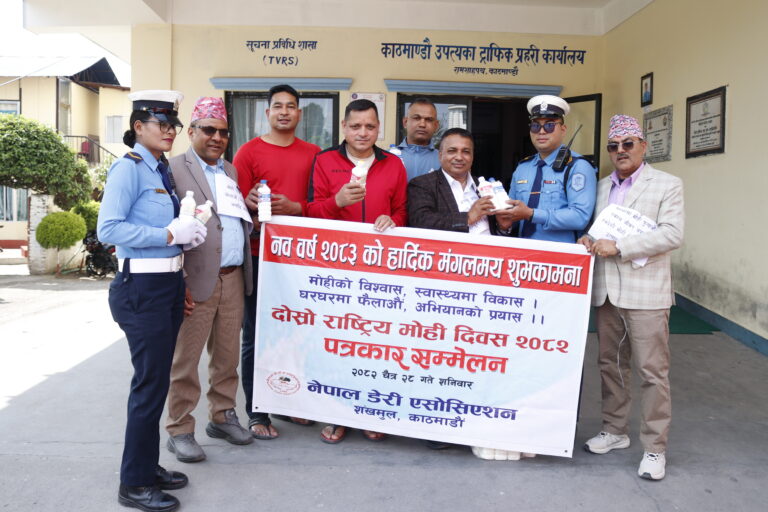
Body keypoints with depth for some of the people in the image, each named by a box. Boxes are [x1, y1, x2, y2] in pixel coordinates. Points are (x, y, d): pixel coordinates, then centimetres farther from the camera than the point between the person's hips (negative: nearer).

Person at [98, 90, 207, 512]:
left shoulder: (162, 170, 13)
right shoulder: (129, 168, -11)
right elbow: (108, 229, -21)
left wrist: (188, 232, 0)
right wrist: (169, 234, -20)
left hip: (169, 284, 9)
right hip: (141, 287, -9)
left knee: (156, 380, 16)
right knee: (150, 382, -2)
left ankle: (148, 467, 31)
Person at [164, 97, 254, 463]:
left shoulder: (232, 172, 18)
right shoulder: (174, 169, -3)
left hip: (234, 279, 6)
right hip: (197, 281, -6)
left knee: (228, 356, 14)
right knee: (185, 359, 3)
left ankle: (222, 417, 30)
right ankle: (180, 431, 16)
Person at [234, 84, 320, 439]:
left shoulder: (313, 154, 11)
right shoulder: (249, 151, 3)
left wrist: (293, 207, -10)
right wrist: (252, 204, -21)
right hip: (260, 255, -3)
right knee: (256, 336, 2)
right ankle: (257, 413, 13)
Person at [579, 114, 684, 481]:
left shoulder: (667, 185, -1)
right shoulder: (601, 187, 14)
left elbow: (673, 234, -13)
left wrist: (619, 247, -18)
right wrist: (587, 239, -4)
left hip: (645, 293, -5)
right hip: (605, 291, 5)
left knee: (653, 370, -1)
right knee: (610, 365, 14)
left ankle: (654, 448, 11)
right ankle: (615, 430, 30)